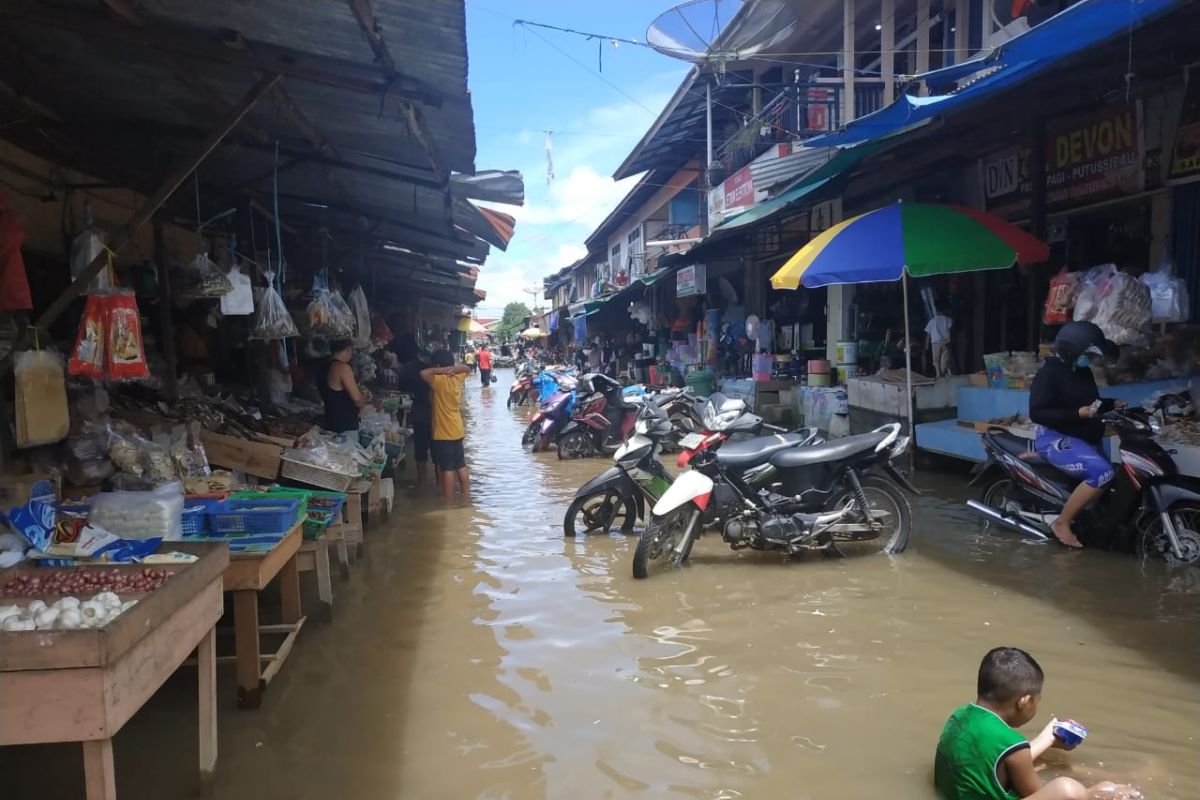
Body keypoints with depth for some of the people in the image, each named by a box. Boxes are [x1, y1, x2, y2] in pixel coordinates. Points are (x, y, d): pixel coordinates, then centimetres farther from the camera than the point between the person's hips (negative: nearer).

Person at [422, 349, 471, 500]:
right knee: (461, 467, 14)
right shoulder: (458, 378, 2)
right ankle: (466, 499, 21)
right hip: (457, 430, 7)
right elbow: (467, 368, 20)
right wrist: (453, 368, 0)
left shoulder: (439, 381, -18)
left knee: (447, 469, -2)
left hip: (443, 433, -7)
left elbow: (424, 373, -30)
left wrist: (443, 370, -18)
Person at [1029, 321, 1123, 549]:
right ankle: (1062, 523, -20)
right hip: (1056, 439, -10)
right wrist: (1077, 414, -28)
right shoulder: (1049, 373, -15)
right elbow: (1037, 412, -24)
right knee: (1102, 472, -30)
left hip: (1083, 439, 10)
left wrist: (1111, 405, 8)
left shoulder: (1083, 372, 12)